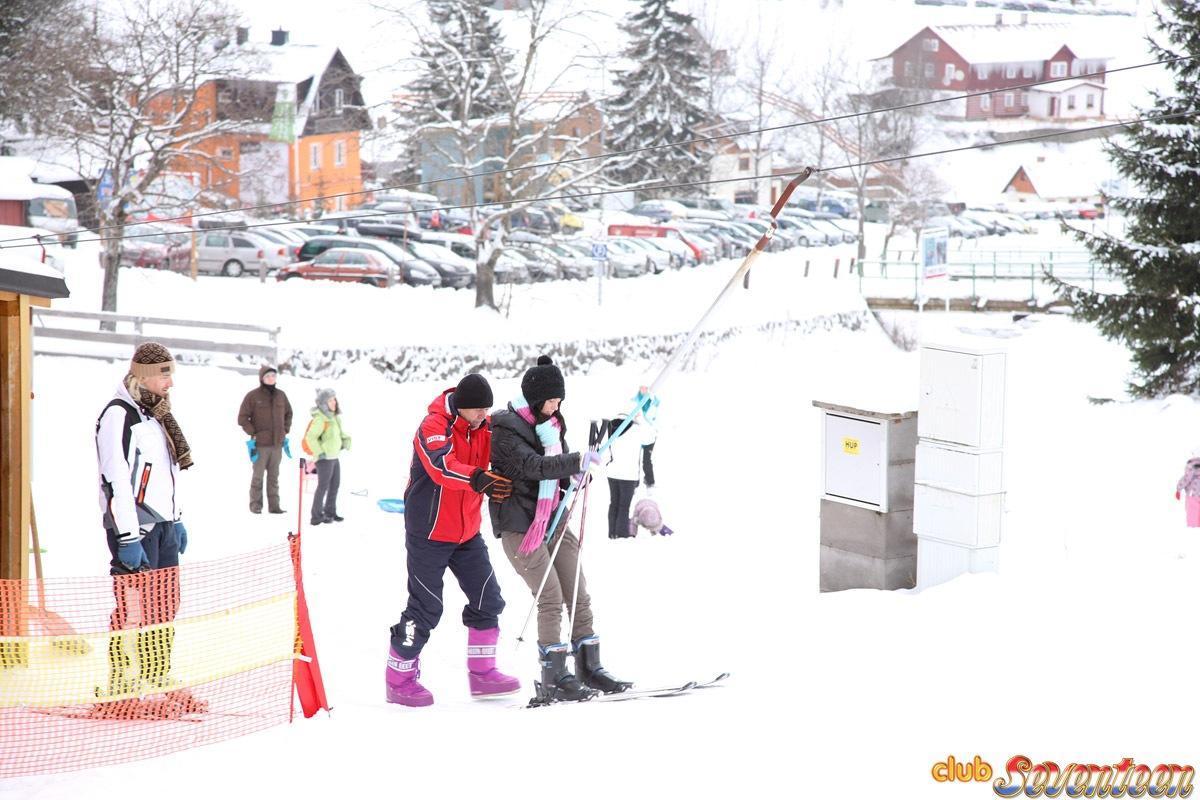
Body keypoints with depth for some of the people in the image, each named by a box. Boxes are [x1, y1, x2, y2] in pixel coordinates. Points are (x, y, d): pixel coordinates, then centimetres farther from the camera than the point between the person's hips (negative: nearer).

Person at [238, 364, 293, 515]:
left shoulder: (280, 395, 8)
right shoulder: (252, 396, -6)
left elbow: (288, 413, 21)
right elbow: (242, 418, -3)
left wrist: (286, 431, 12)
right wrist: (253, 433, -8)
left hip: (277, 444, 4)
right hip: (260, 444, -4)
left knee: (274, 476, 9)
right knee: (258, 475, 0)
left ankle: (274, 505, 13)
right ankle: (255, 505, 7)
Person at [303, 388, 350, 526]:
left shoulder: (334, 417, 8)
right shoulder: (320, 419, -21)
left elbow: (340, 432, 24)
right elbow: (310, 438, -25)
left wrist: (345, 440, 7)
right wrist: (319, 452, -24)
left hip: (334, 456, 9)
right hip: (324, 458, -9)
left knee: (335, 485, 17)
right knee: (323, 486, -2)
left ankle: (330, 512, 30)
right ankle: (316, 516, 6)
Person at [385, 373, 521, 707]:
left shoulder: (485, 428, 2)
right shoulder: (434, 426, -19)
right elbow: (442, 467, -36)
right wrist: (477, 479, -52)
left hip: (467, 530, 7)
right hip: (429, 532, -7)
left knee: (488, 600, 7)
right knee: (425, 608, -4)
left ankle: (482, 673, 18)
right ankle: (400, 679, 9)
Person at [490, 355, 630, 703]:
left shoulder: (551, 423, 10)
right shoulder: (506, 429, -14)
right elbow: (532, 466, -29)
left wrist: (576, 475, -3)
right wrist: (576, 460, -35)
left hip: (554, 519, 8)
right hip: (521, 525, -8)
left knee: (578, 595, 6)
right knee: (551, 599, -10)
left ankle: (590, 669, 13)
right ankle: (554, 680, -5)